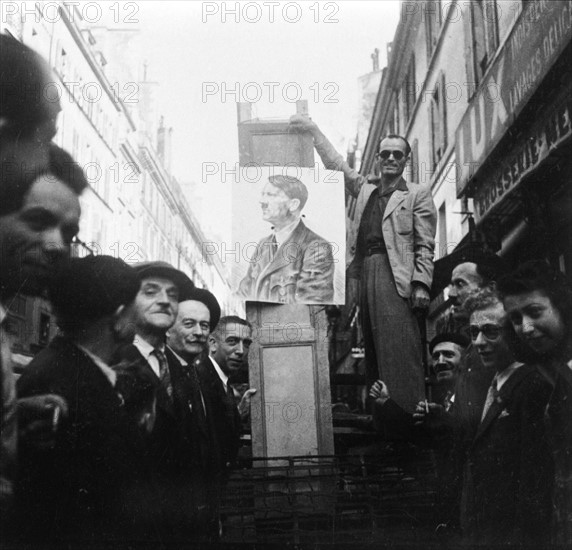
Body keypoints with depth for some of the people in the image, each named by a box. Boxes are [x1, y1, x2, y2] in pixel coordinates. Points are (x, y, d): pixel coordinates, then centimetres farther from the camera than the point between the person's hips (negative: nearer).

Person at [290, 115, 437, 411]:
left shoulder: (417, 194, 9)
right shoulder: (365, 188, 23)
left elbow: (425, 245, 2)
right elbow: (336, 165, 23)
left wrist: (421, 284, -10)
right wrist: (313, 130, 16)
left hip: (395, 276, -5)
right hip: (363, 272, 5)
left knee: (400, 349, -13)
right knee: (373, 350, 4)